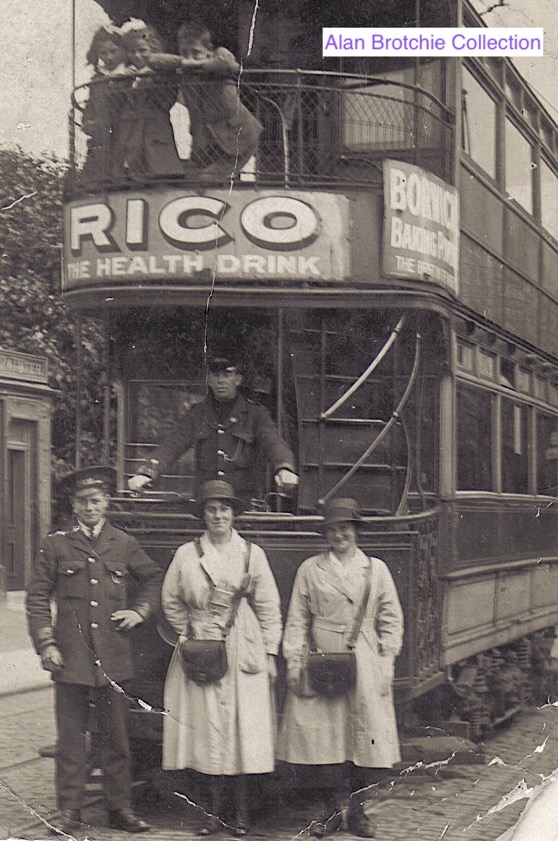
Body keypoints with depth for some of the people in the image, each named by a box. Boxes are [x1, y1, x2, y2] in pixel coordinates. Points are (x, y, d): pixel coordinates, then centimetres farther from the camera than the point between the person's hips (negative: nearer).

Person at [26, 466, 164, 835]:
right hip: (70, 657, -1)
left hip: (113, 656, 2)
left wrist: (140, 612, 8)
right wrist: (46, 644, -3)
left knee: (117, 736, 7)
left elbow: (155, 579, 22)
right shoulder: (56, 545, 4)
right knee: (71, 736, 2)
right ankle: (69, 810, 9)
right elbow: (38, 597, 5)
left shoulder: (124, 544, 9)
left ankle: (121, 808, 16)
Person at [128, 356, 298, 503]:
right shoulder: (197, 414, 15)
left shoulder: (255, 413, 10)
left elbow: (272, 442, -5)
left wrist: (284, 468, -29)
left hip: (243, 499, -1)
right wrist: (145, 472, -14)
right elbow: (172, 445, 4)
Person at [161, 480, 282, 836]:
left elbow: (269, 608, 5)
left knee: (244, 725, -2)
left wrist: (270, 654, 1)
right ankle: (216, 810, 9)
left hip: (244, 652, -1)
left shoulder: (252, 553, 4)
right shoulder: (186, 555, 5)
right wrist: (191, 635, 4)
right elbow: (171, 602, 13)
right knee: (208, 728, 1)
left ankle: (243, 811, 6)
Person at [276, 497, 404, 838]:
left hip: (365, 667, 0)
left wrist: (386, 661, 2)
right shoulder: (310, 569, 9)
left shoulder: (376, 569, 9)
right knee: (326, 740, -2)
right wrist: (294, 661, 1)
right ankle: (333, 809, 12)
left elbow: (391, 619, 10)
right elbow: (297, 620, 9)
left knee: (369, 741, -2)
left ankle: (357, 807, 13)